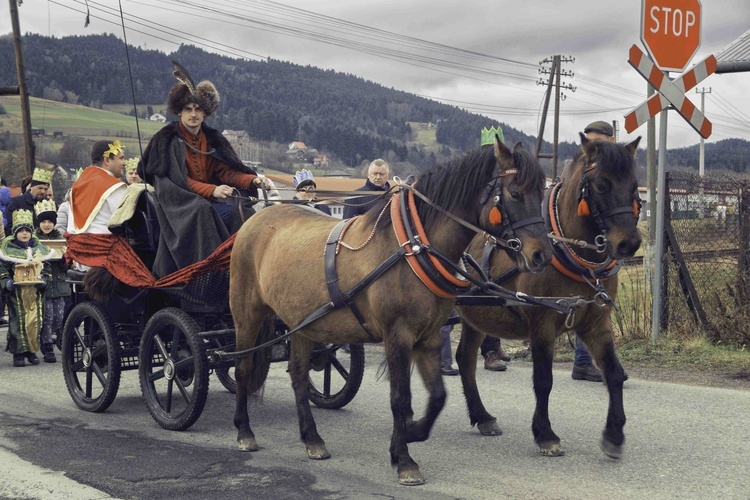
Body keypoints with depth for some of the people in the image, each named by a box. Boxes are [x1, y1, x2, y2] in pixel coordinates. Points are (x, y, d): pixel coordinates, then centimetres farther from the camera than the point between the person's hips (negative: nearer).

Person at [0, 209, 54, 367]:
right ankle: (19, 353, 2)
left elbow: (46, 268, 15)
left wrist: (43, 280, -2)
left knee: (35, 321, 1)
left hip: (35, 292, 3)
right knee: (18, 322, -4)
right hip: (16, 293, -3)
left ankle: (32, 351, 13)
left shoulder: (40, 249, 11)